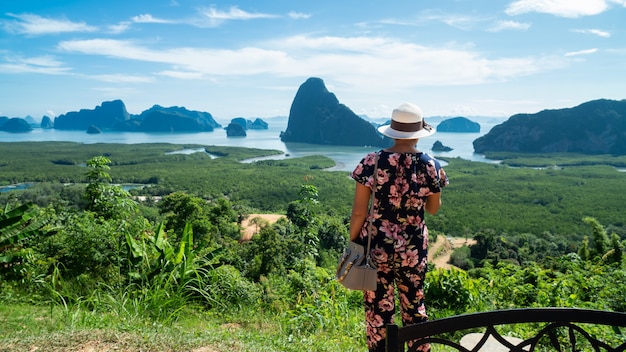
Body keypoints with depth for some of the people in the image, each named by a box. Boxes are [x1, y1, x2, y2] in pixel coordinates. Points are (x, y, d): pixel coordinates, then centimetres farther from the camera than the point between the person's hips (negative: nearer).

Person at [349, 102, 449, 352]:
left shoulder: (372, 162, -12)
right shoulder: (431, 166, -7)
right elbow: (433, 209, 7)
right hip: (414, 247, 2)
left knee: (378, 308, 12)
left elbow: (359, 212, -9)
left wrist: (353, 242, 4)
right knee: (414, 306, 21)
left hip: (377, 246, -2)